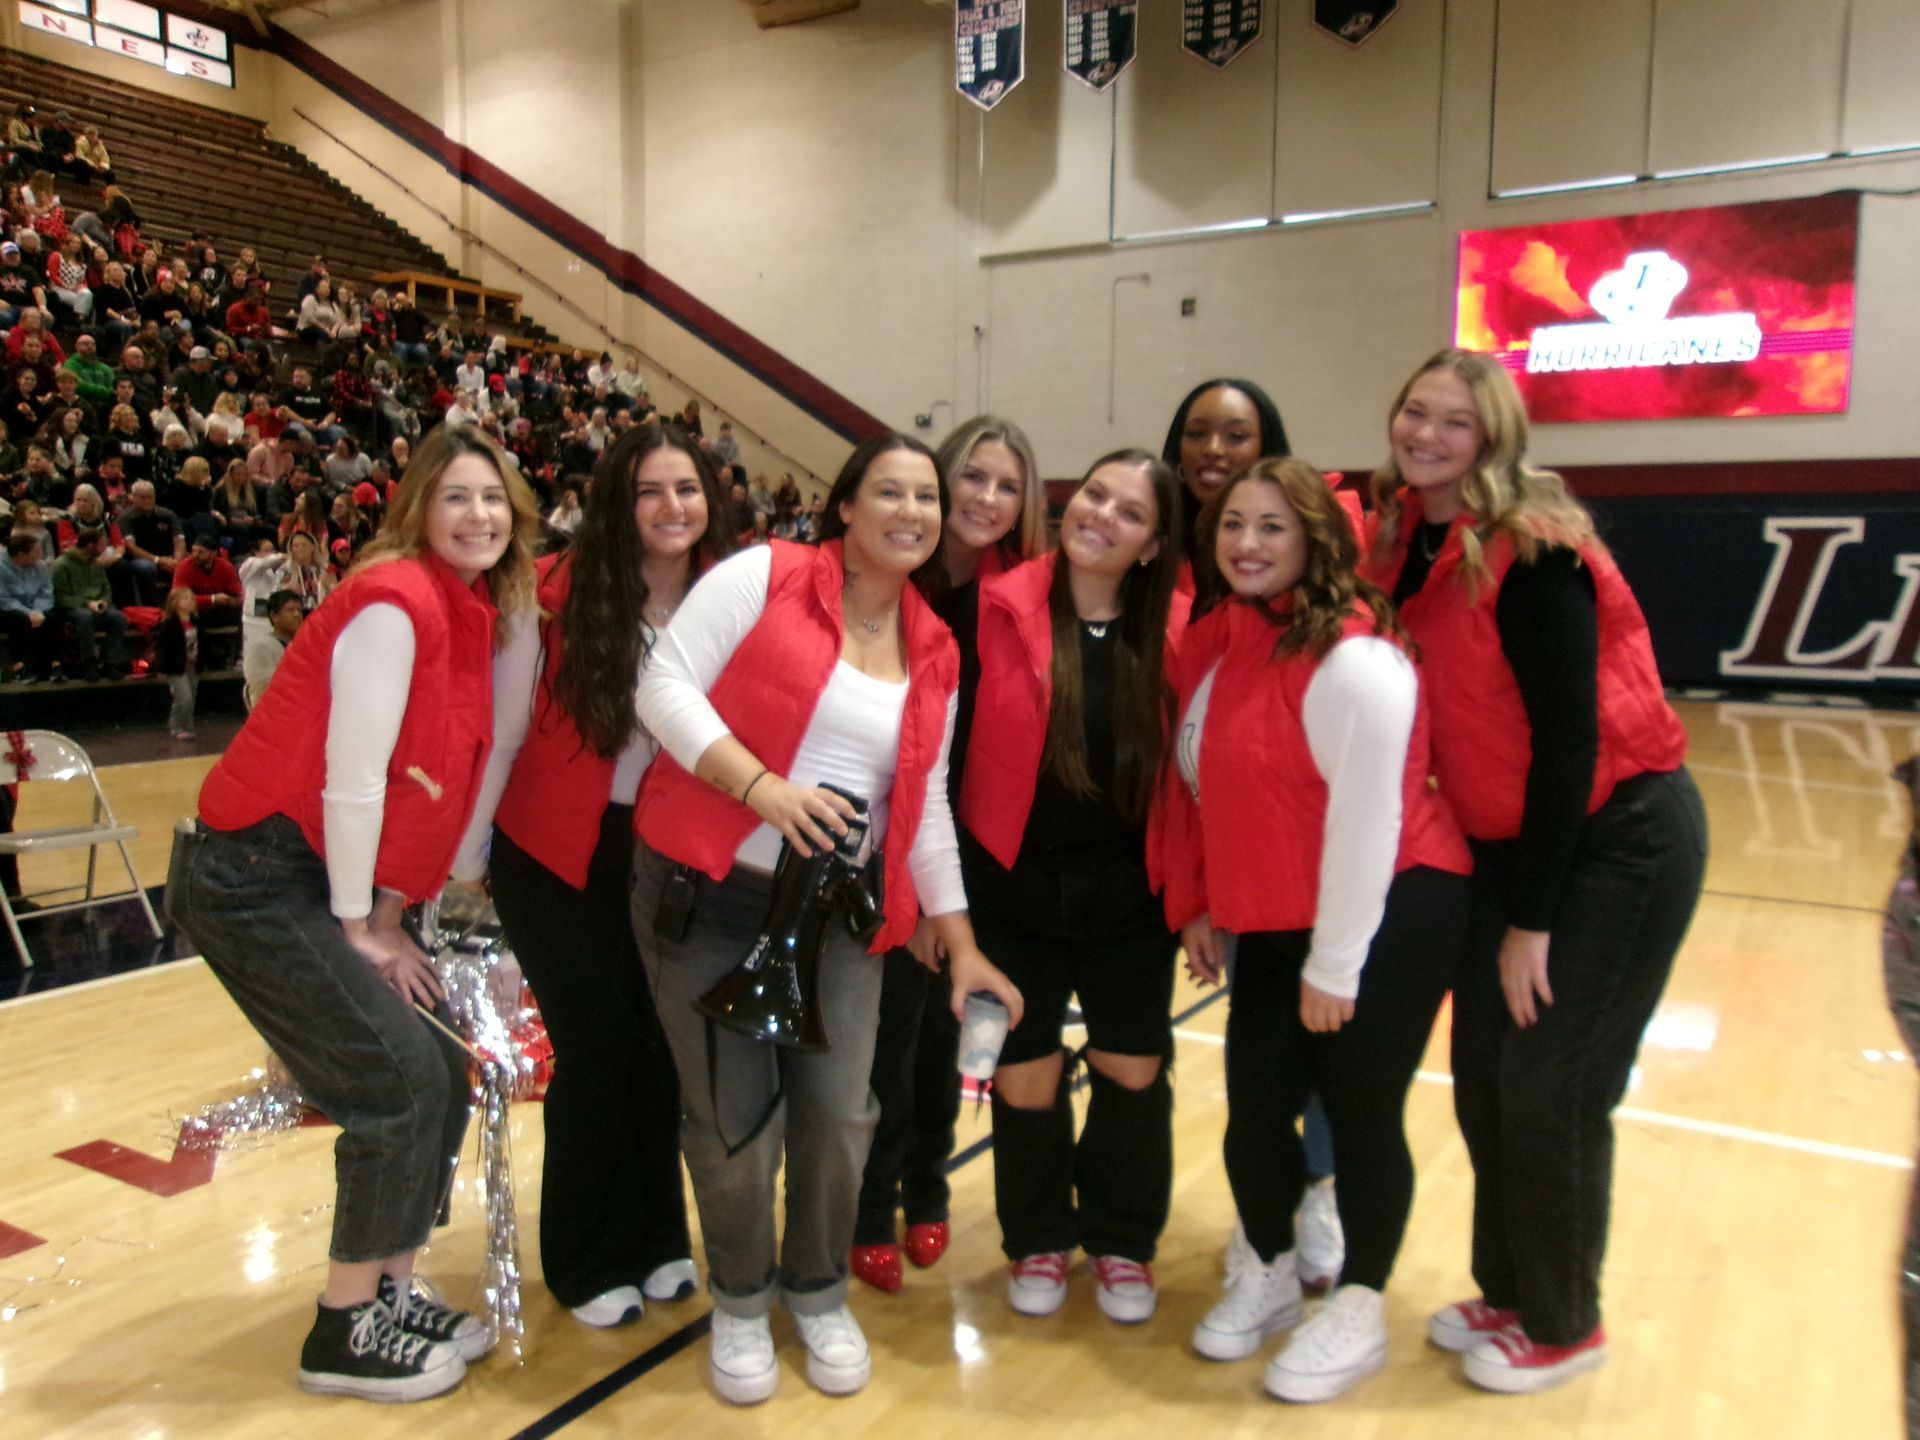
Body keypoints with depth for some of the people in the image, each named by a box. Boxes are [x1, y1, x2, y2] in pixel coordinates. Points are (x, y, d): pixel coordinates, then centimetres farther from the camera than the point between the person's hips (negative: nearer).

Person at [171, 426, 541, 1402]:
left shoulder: (473, 615, 9)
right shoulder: (396, 599, -18)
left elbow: (419, 780, 8)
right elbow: (350, 775, -19)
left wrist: (382, 916, 5)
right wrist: (360, 925, -11)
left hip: (326, 881, 9)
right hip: (257, 876, -9)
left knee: (438, 1078, 8)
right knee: (399, 1083, -8)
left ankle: (389, 1294, 23)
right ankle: (346, 1333, 9)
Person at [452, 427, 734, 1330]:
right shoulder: (558, 597, -15)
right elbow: (501, 735, -8)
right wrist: (464, 863, -2)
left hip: (665, 856, 3)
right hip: (556, 857, -2)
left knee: (661, 1043, 5)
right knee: (597, 1049, 1)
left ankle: (656, 1238, 28)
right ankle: (588, 1263, 23)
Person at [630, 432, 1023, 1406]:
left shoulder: (934, 654, 8)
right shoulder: (764, 575, -7)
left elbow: (925, 809, 12)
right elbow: (665, 686, -12)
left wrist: (962, 945, 11)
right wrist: (763, 786, -23)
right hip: (706, 891, -4)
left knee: (837, 1110, 3)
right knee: (733, 1117, 1)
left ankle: (819, 1292, 32)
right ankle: (741, 1301, 29)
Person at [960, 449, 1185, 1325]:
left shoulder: (1175, 630, -4)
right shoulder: (999, 611, -9)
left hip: (1129, 895, 2)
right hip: (1014, 890, -1)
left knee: (1133, 1073, 12)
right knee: (1025, 1079, 10)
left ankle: (1121, 1241, 37)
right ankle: (1038, 1240, 36)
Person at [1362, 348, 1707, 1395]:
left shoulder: (1531, 553, -21)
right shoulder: (1399, 542, 1)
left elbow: (1568, 735, -21)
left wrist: (1532, 919, -19)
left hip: (1617, 838, -7)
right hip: (1504, 841, 7)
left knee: (1550, 1090, 0)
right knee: (1483, 1080, 11)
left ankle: (1563, 1326, 22)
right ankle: (1507, 1293, 32)